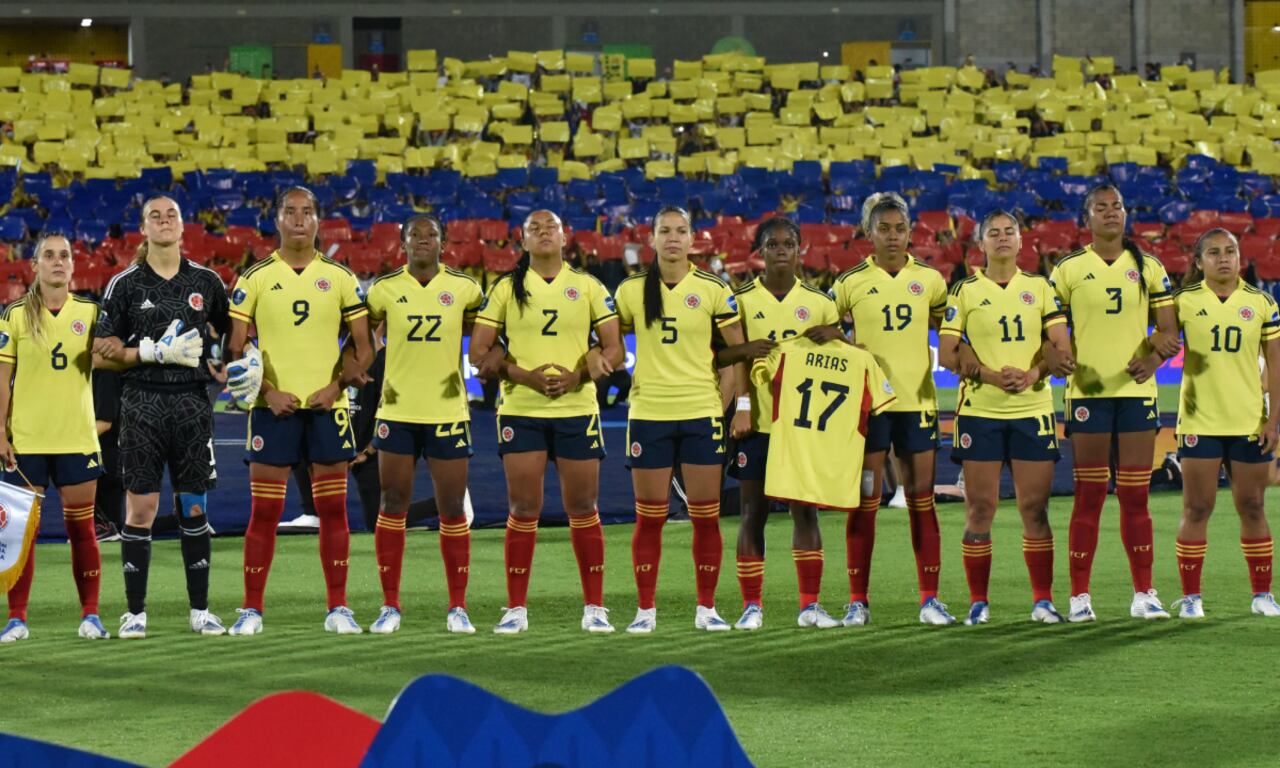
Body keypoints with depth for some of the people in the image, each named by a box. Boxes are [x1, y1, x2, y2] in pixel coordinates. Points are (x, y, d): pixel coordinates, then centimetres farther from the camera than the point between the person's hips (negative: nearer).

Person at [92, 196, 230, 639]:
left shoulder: (206, 282, 7)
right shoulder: (125, 284, 1)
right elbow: (101, 354, -2)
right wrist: (156, 352, -13)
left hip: (192, 402, 2)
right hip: (142, 403, -2)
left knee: (195, 509, 5)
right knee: (140, 509, -2)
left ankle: (199, 610, 13)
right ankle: (135, 613, 5)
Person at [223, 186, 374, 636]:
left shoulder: (340, 278, 6)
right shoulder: (255, 279, 3)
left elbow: (364, 347, 7)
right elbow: (236, 349, 1)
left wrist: (339, 385, -8)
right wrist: (267, 392, -11)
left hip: (327, 406, 1)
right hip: (274, 408, -1)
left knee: (333, 509, 3)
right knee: (263, 511, -1)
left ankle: (338, 609, 10)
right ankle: (251, 610, 5)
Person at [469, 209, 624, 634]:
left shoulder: (588, 286, 7)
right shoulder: (506, 288, 5)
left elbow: (615, 349, 4)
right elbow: (478, 352, 0)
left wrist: (579, 376, -13)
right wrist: (526, 376, -14)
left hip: (577, 409, 0)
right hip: (521, 411, 0)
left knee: (583, 508, 2)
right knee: (523, 510, -1)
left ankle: (594, 607, 10)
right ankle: (516, 608, 6)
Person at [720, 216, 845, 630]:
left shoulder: (819, 301, 8)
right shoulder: (742, 299, 2)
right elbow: (720, 352, 1)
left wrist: (835, 336, -9)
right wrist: (746, 350, -19)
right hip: (756, 421, -1)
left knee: (805, 512, 3)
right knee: (753, 513, 1)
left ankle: (810, 604, 10)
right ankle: (752, 605, 8)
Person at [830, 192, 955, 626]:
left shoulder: (929, 280, 6)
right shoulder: (851, 284, 1)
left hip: (917, 400, 2)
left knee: (922, 499, 3)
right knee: (863, 502, 0)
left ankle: (930, 599, 8)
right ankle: (858, 601, 6)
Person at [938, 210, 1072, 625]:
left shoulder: (1040, 288, 10)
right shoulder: (965, 291, 5)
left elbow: (1063, 347, 4)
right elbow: (947, 354, -1)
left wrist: (1033, 373, -14)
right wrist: (992, 375, -15)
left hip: (1033, 408, 1)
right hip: (979, 409, -1)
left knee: (1035, 506, 0)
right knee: (980, 507, -2)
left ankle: (1042, 600, 7)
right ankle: (978, 602, 4)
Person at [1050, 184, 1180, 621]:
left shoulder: (1148, 269, 9)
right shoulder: (1067, 271, 4)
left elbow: (1168, 329, 7)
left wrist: (1156, 354, -14)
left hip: (1137, 389, 2)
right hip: (1087, 390, -2)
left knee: (1135, 496, 4)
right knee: (1089, 496, -2)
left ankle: (1143, 594, 11)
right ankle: (1079, 595, 2)